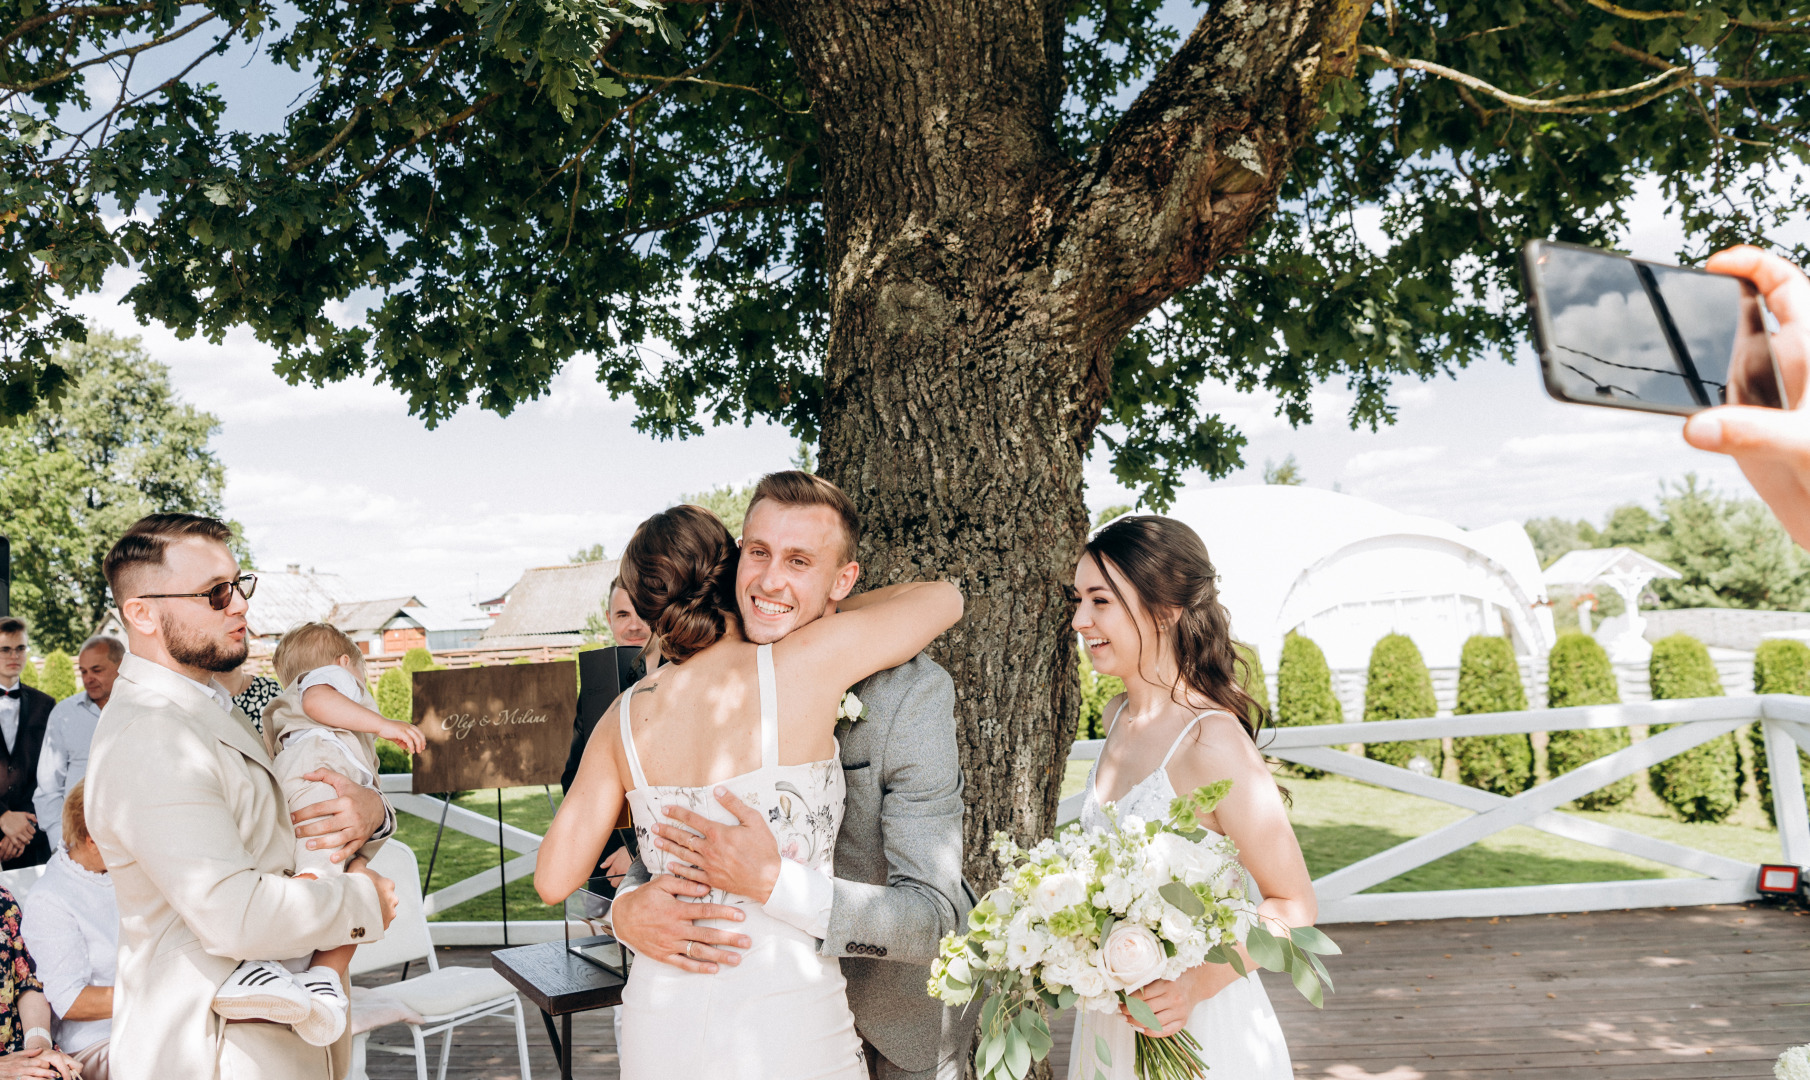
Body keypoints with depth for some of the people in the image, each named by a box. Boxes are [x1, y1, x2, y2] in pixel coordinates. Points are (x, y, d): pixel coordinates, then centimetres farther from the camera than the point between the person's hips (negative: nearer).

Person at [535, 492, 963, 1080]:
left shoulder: (626, 717, 1)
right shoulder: (803, 664, -10)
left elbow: (554, 880, 6)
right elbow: (944, 596, 3)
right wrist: (831, 609, 17)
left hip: (659, 1031, 4)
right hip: (786, 1031, -3)